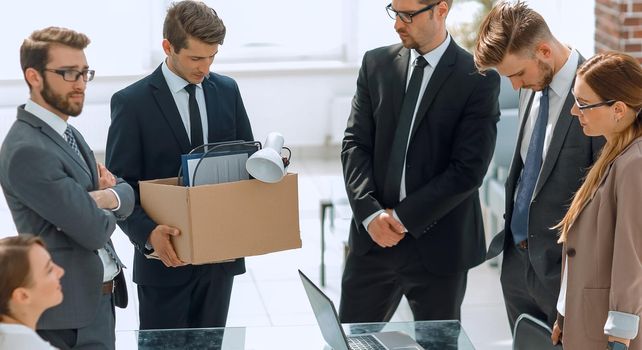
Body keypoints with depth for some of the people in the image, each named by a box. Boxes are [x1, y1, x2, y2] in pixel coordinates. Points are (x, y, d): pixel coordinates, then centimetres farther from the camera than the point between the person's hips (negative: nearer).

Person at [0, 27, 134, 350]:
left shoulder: (66, 133, 11)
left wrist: (109, 196, -13)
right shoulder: (27, 150, -20)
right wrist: (104, 210, 1)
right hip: (69, 314, -9)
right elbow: (94, 231, -21)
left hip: (99, 298, 9)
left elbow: (127, 196, 9)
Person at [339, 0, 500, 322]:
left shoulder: (479, 80, -8)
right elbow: (355, 144, 4)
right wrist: (370, 212, -10)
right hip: (373, 236, 3)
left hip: (437, 245, -3)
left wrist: (403, 217, -13)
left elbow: (468, 170, -13)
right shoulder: (376, 64, 6)